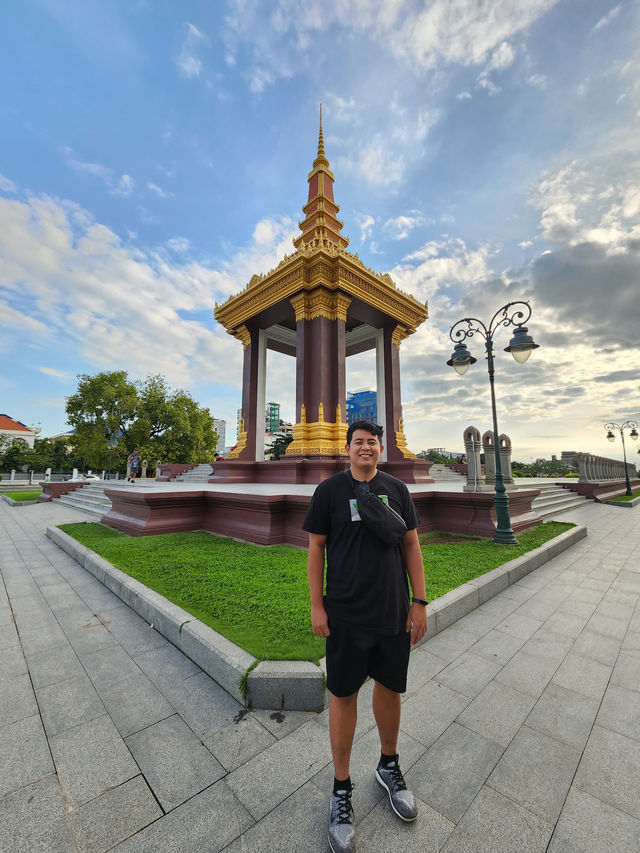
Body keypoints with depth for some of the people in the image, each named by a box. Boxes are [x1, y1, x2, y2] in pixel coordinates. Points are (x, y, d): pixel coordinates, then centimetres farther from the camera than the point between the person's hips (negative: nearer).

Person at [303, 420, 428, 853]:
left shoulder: (397, 489, 1)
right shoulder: (330, 490, -7)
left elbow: (411, 545, 4)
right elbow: (316, 548, -3)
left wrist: (420, 602, 2)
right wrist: (317, 606, -5)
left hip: (394, 613, 3)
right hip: (346, 615, -2)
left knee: (390, 688, 19)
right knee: (344, 695, 11)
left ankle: (389, 766, 47)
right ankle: (342, 789, 36)